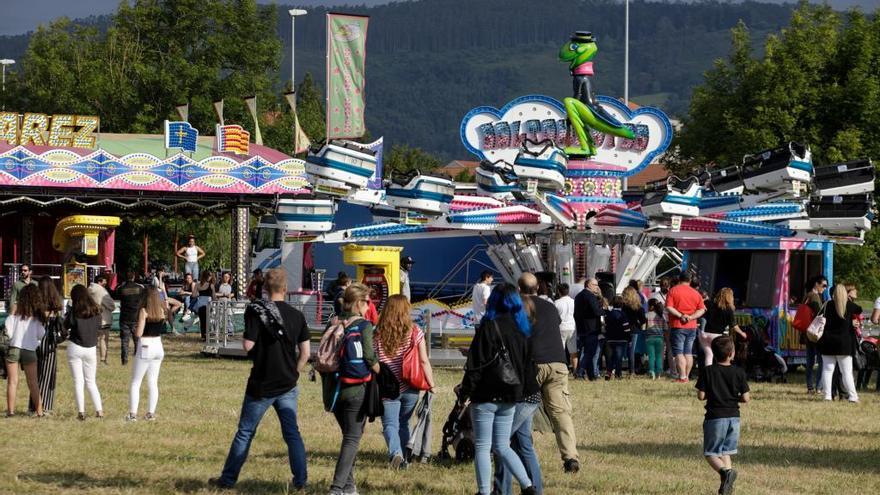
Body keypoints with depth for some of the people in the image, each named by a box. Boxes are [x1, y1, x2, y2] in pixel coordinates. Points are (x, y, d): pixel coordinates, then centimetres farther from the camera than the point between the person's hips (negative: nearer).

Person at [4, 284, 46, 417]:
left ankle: (10, 410, -2)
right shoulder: (37, 318, 3)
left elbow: (9, 332, -7)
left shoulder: (15, 316, -4)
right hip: (30, 351, 2)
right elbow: (41, 334, 5)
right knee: (33, 382, 10)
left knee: (12, 381, 3)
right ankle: (39, 410, 9)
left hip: (14, 349, -2)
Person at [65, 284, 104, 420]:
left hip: (75, 347, -3)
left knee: (78, 381, 2)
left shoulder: (74, 311, -10)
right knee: (91, 382, 14)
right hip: (91, 348, 3)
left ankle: (81, 412, -2)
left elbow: (66, 325, -4)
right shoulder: (96, 311, 2)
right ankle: (99, 410, 5)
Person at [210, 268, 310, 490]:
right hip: (288, 385, 3)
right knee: (292, 433, 9)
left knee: (245, 432, 6)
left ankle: (228, 479, 12)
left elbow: (248, 346, -15)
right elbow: (305, 351, 2)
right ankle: (300, 480, 6)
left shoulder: (256, 311, -11)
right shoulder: (297, 315, 1)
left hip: (262, 384, -3)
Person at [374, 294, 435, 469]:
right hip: (410, 389, 2)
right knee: (404, 423, 20)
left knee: (390, 424, 0)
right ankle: (403, 459, 22)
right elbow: (424, 361, -4)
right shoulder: (415, 333, -4)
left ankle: (395, 452, -26)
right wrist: (431, 384, 6)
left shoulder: (378, 334, -5)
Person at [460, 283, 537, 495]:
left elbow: (475, 365, -14)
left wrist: (465, 392, -7)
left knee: (482, 447, 3)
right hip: (510, 398, 6)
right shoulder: (522, 330, 7)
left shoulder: (488, 328, -12)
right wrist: (523, 390, 18)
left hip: (486, 396, -6)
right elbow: (528, 366, 11)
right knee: (502, 446, 15)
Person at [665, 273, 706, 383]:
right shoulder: (696, 293, 8)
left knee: (679, 353, -5)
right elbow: (702, 310, 3)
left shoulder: (673, 291, -4)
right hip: (692, 327, 4)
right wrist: (691, 317, -7)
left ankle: (682, 377, -13)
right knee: (688, 353, 12)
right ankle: (686, 376, 13)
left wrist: (680, 315, -14)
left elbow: (668, 308, -15)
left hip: (677, 326, -4)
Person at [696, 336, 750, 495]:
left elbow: (701, 396, -8)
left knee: (710, 453, 4)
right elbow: (745, 398, -3)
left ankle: (725, 471, -25)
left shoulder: (707, 371, -7)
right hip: (734, 417, 3)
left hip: (715, 417, -3)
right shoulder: (739, 373, -3)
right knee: (725, 452, 17)